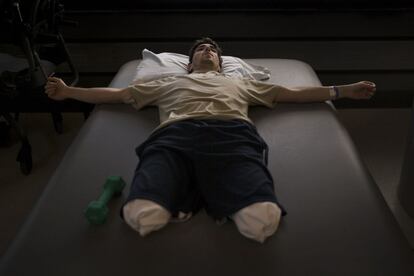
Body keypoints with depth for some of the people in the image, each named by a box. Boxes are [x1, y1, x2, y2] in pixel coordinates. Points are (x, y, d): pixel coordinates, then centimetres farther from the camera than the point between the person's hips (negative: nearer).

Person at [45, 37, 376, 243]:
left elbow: (292, 92, 39)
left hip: (232, 134, 1)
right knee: (142, 216, -35)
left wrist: (343, 90, 35)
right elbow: (118, 93, 40)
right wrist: (68, 91, 35)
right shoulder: (170, 82, 42)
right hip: (175, 136, 0)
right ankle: (189, 200, -6)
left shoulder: (240, 82, 42)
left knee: (262, 221, -34)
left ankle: (200, 198, -7)